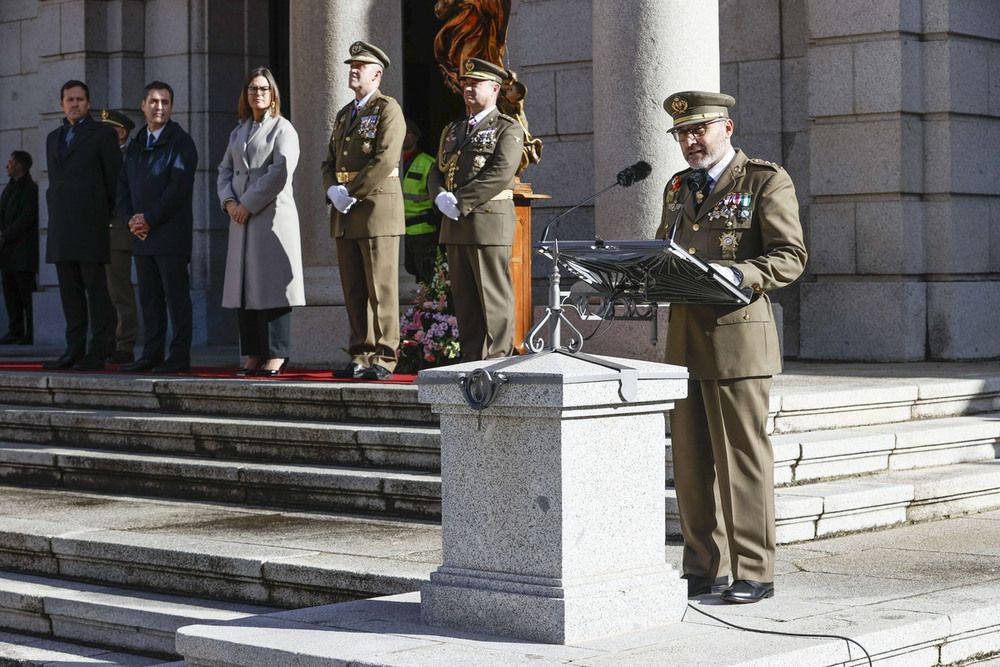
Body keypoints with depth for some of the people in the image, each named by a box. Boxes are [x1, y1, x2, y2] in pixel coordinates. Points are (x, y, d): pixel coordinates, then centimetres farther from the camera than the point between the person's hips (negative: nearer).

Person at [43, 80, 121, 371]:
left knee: (96, 289, -7)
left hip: (90, 224, -6)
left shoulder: (102, 134, 2)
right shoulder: (53, 138, 20)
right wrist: (56, 214, 15)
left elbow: (115, 179, 1)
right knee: (69, 291, 5)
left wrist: (104, 215, 5)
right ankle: (74, 350, 8)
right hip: (61, 228, 6)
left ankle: (98, 353, -7)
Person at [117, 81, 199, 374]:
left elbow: (179, 188, -13)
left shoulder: (181, 142, -3)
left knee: (176, 295, -6)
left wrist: (149, 219, -13)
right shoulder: (135, 147, 18)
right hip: (142, 236, 7)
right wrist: (130, 218, -2)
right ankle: (152, 355, 10)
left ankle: (180, 356, -4)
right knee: (149, 297, 7)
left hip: (171, 233, -7)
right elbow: (124, 186, 16)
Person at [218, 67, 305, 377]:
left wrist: (248, 204, -13)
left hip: (272, 215, -7)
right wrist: (229, 201, -3)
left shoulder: (282, 129, -2)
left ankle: (276, 356, -6)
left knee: (271, 283, -9)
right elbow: (225, 169, 16)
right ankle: (253, 355, 8)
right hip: (242, 219, 7)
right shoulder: (239, 132, 19)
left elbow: (280, 172, -13)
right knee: (244, 285, 4)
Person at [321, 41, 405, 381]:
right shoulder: (344, 114, 20)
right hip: (345, 215, 8)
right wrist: (333, 190, -2)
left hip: (377, 208, -8)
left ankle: (383, 359, -2)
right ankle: (360, 357, 12)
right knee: (353, 290, 7)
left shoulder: (388, 109, -5)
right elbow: (330, 161, 19)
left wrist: (352, 193, -14)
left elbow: (385, 159, -17)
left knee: (381, 290, -5)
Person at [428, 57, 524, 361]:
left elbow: (501, 174, -15)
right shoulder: (453, 130, 21)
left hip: (489, 221, -7)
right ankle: (471, 358, 12)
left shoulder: (508, 128, -2)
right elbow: (437, 173, 17)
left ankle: (497, 360, -4)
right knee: (464, 296, 7)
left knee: (494, 296, -6)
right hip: (454, 223, 7)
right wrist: (441, 197, -6)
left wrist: (461, 201, -16)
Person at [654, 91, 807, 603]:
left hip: (738, 336, -6)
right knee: (691, 460, 7)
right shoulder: (678, 188, 19)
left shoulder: (766, 182, -1)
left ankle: (754, 572, 2)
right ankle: (705, 569, 15)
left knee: (742, 457, -4)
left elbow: (790, 257, -8)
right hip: (684, 336, 7)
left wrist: (735, 275, -23)